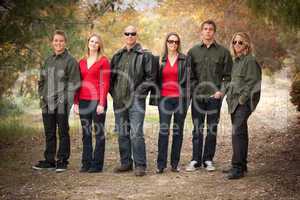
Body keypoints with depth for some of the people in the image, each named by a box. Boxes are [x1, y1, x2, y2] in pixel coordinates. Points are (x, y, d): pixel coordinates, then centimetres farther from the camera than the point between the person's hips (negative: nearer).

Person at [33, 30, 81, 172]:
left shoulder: (70, 61, -4)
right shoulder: (48, 60, 15)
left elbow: (73, 83, -9)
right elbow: (42, 80, 22)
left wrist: (66, 100, -14)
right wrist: (42, 95, 10)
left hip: (62, 104, -6)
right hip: (47, 104, 6)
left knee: (63, 132, 2)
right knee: (49, 134, 12)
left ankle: (62, 161, 10)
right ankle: (49, 161, 20)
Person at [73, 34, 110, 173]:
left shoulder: (103, 61, -2)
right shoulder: (82, 62, 14)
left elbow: (105, 83, -7)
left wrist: (102, 103, -14)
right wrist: (76, 102, 9)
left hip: (97, 101, -5)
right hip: (83, 101, 5)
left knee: (99, 132, 1)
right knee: (86, 133, 9)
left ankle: (97, 164, 6)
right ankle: (86, 163, 15)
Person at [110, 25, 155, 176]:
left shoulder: (144, 55, 0)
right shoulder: (118, 56, 15)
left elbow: (150, 76, -3)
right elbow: (111, 76, 21)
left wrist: (140, 91, -10)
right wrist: (113, 91, 9)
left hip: (136, 99, -5)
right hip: (119, 100, 6)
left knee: (136, 133, -10)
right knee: (122, 133, 10)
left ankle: (140, 165, -5)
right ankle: (126, 163, 19)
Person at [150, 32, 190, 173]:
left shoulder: (184, 59, 4)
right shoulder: (161, 59, 10)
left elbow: (188, 79, 1)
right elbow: (157, 79, 13)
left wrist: (187, 98, -5)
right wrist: (156, 97, 6)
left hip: (180, 98, -1)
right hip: (164, 98, 1)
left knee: (178, 130, 5)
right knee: (163, 130, -6)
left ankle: (175, 163, 12)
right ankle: (161, 164, -2)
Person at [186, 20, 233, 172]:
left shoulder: (223, 52, 4)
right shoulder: (193, 51, 9)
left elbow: (228, 75, 4)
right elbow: (189, 74, 9)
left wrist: (222, 91, -9)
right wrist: (193, 90, -4)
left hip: (215, 96, -1)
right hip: (197, 96, 1)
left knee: (212, 129, 4)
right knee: (197, 129, 4)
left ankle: (208, 160, 13)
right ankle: (196, 160, 10)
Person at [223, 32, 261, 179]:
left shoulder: (250, 61, -8)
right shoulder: (236, 61, 18)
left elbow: (251, 83, -13)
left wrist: (242, 99, -16)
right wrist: (229, 97, 16)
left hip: (244, 103, -9)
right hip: (234, 102, 9)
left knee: (237, 133, -16)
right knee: (240, 133, 13)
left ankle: (237, 168, -15)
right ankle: (241, 165, 20)